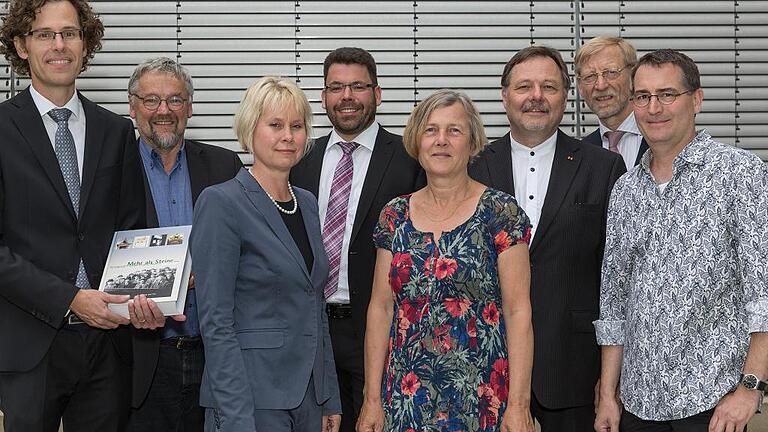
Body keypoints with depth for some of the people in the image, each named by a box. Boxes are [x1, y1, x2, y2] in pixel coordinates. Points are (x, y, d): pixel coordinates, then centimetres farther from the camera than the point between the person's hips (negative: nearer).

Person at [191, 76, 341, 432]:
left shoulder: (307, 204, 10)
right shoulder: (221, 203, -11)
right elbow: (216, 322, -15)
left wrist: (331, 400, 12)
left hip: (310, 395, 7)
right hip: (253, 399, -6)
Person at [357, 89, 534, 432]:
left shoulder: (500, 212, -6)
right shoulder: (395, 216, 5)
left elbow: (518, 311, -8)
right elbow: (381, 308, 5)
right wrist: (372, 398, 1)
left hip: (480, 395, -3)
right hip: (407, 395, 3)